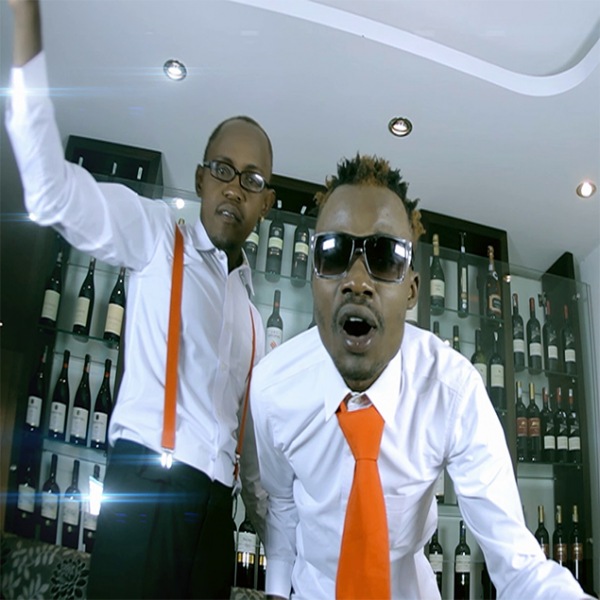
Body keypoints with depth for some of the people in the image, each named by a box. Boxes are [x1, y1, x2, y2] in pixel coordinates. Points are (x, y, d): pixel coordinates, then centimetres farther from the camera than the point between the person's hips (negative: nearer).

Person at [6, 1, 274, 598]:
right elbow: (52, 189, -14)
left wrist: (265, 517, 23)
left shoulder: (251, 314, 19)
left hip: (215, 507, 6)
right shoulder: (155, 235, 2)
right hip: (146, 492, -5)